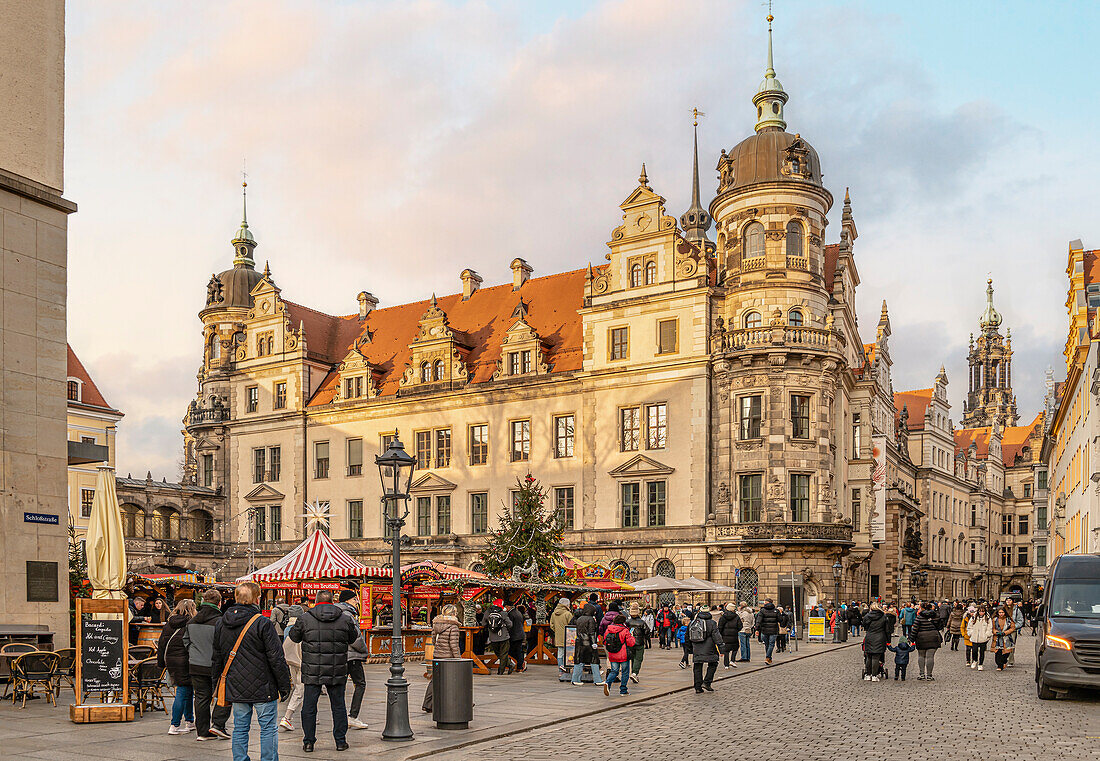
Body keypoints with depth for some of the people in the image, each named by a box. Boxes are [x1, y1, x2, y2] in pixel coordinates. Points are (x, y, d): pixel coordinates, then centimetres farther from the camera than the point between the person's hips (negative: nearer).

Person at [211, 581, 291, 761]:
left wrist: (220, 679, 23)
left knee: (240, 728, 13)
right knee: (268, 728, 3)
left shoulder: (221, 624, 4)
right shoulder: (262, 623, -14)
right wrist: (284, 686, -4)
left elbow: (217, 657, 13)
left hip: (235, 688, 5)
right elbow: (276, 658, -12)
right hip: (262, 687, -5)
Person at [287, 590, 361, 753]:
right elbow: (352, 638, 14)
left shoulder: (305, 619, -4)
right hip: (336, 672, 1)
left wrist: (291, 629, 32)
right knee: (338, 706, 11)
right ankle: (341, 741, 15)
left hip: (312, 672, -1)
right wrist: (356, 626, 34)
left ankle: (308, 742, 13)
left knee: (309, 707, 10)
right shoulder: (344, 619, -1)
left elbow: (294, 636, 10)